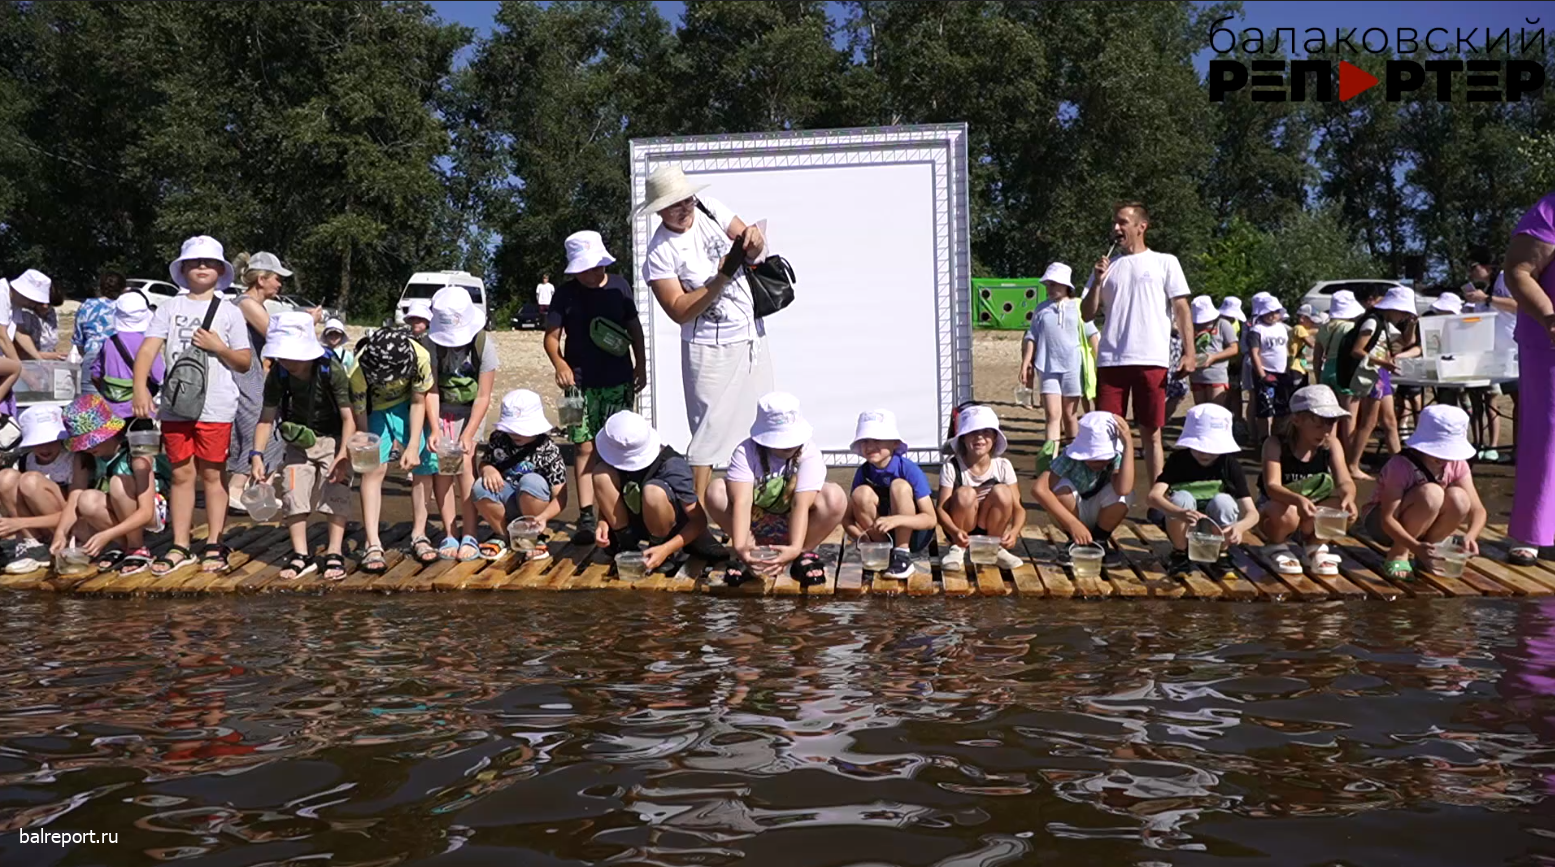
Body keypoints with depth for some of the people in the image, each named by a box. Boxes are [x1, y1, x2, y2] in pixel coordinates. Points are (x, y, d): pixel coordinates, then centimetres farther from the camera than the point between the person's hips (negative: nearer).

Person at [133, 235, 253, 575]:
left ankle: (214, 545, 11)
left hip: (216, 407, -2)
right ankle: (180, 547, 15)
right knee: (181, 474, 8)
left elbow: (245, 362, 6)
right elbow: (148, 348, -1)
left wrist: (219, 347, -12)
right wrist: (140, 386, -15)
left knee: (212, 474, 3)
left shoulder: (229, 312, 6)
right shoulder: (170, 307, 9)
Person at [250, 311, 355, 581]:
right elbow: (267, 417, -10)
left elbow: (349, 417, -24)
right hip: (299, 440, 3)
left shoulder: (332, 370, -27)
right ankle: (301, 556, 7)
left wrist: (344, 454, -33)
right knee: (294, 494, -2)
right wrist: (257, 454, -20)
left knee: (336, 494, -11)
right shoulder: (278, 374, -17)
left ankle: (335, 555, -5)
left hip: (333, 438, -3)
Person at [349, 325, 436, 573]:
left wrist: (413, 446, -18)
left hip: (407, 403, 2)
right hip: (374, 408, -2)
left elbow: (418, 402, -17)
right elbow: (359, 417, -23)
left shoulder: (419, 357, -32)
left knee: (423, 465, -5)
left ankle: (419, 536, 8)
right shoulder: (358, 372, -35)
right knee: (374, 468, -16)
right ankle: (373, 545, -15)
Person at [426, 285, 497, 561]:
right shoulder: (430, 345, -19)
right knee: (441, 466, -8)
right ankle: (449, 536, -1)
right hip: (438, 410, 1)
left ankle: (469, 537, -9)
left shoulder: (483, 345, -20)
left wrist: (468, 435, -24)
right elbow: (431, 391, -18)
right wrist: (435, 430, -29)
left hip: (469, 410, -1)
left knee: (464, 464, -15)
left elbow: (483, 397, -17)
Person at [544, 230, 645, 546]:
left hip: (619, 380, 1)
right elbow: (551, 336, -1)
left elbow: (634, 328, 12)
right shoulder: (566, 293, 1)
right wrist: (560, 364, -19)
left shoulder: (618, 286, 5)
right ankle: (586, 517, 0)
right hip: (581, 382, -1)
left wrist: (641, 365, 7)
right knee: (585, 447, -2)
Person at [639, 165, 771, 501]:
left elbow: (750, 245, 7)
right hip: (711, 347, -6)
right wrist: (722, 276, -27)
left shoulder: (710, 209, -2)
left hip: (753, 335, 6)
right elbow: (679, 311, -20)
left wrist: (753, 241, -18)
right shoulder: (659, 253, -16)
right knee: (710, 430, -3)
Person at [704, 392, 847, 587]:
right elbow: (742, 501, -30)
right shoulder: (746, 452, -18)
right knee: (716, 490, -25)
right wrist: (739, 546, -46)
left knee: (835, 496, -30)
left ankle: (804, 553, -8)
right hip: (755, 525, 1)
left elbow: (801, 504, -31)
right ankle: (754, 555, -11)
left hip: (796, 526, -1)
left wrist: (795, 548, -46)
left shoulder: (810, 454, -19)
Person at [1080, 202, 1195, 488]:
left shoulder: (1165, 262, 7)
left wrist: (1189, 351, -9)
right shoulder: (1107, 266, 15)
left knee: (1151, 433, 4)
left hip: (1151, 360, -2)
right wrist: (1097, 282, -3)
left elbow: (1181, 308, 2)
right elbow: (1087, 314, 13)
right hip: (1110, 360, 3)